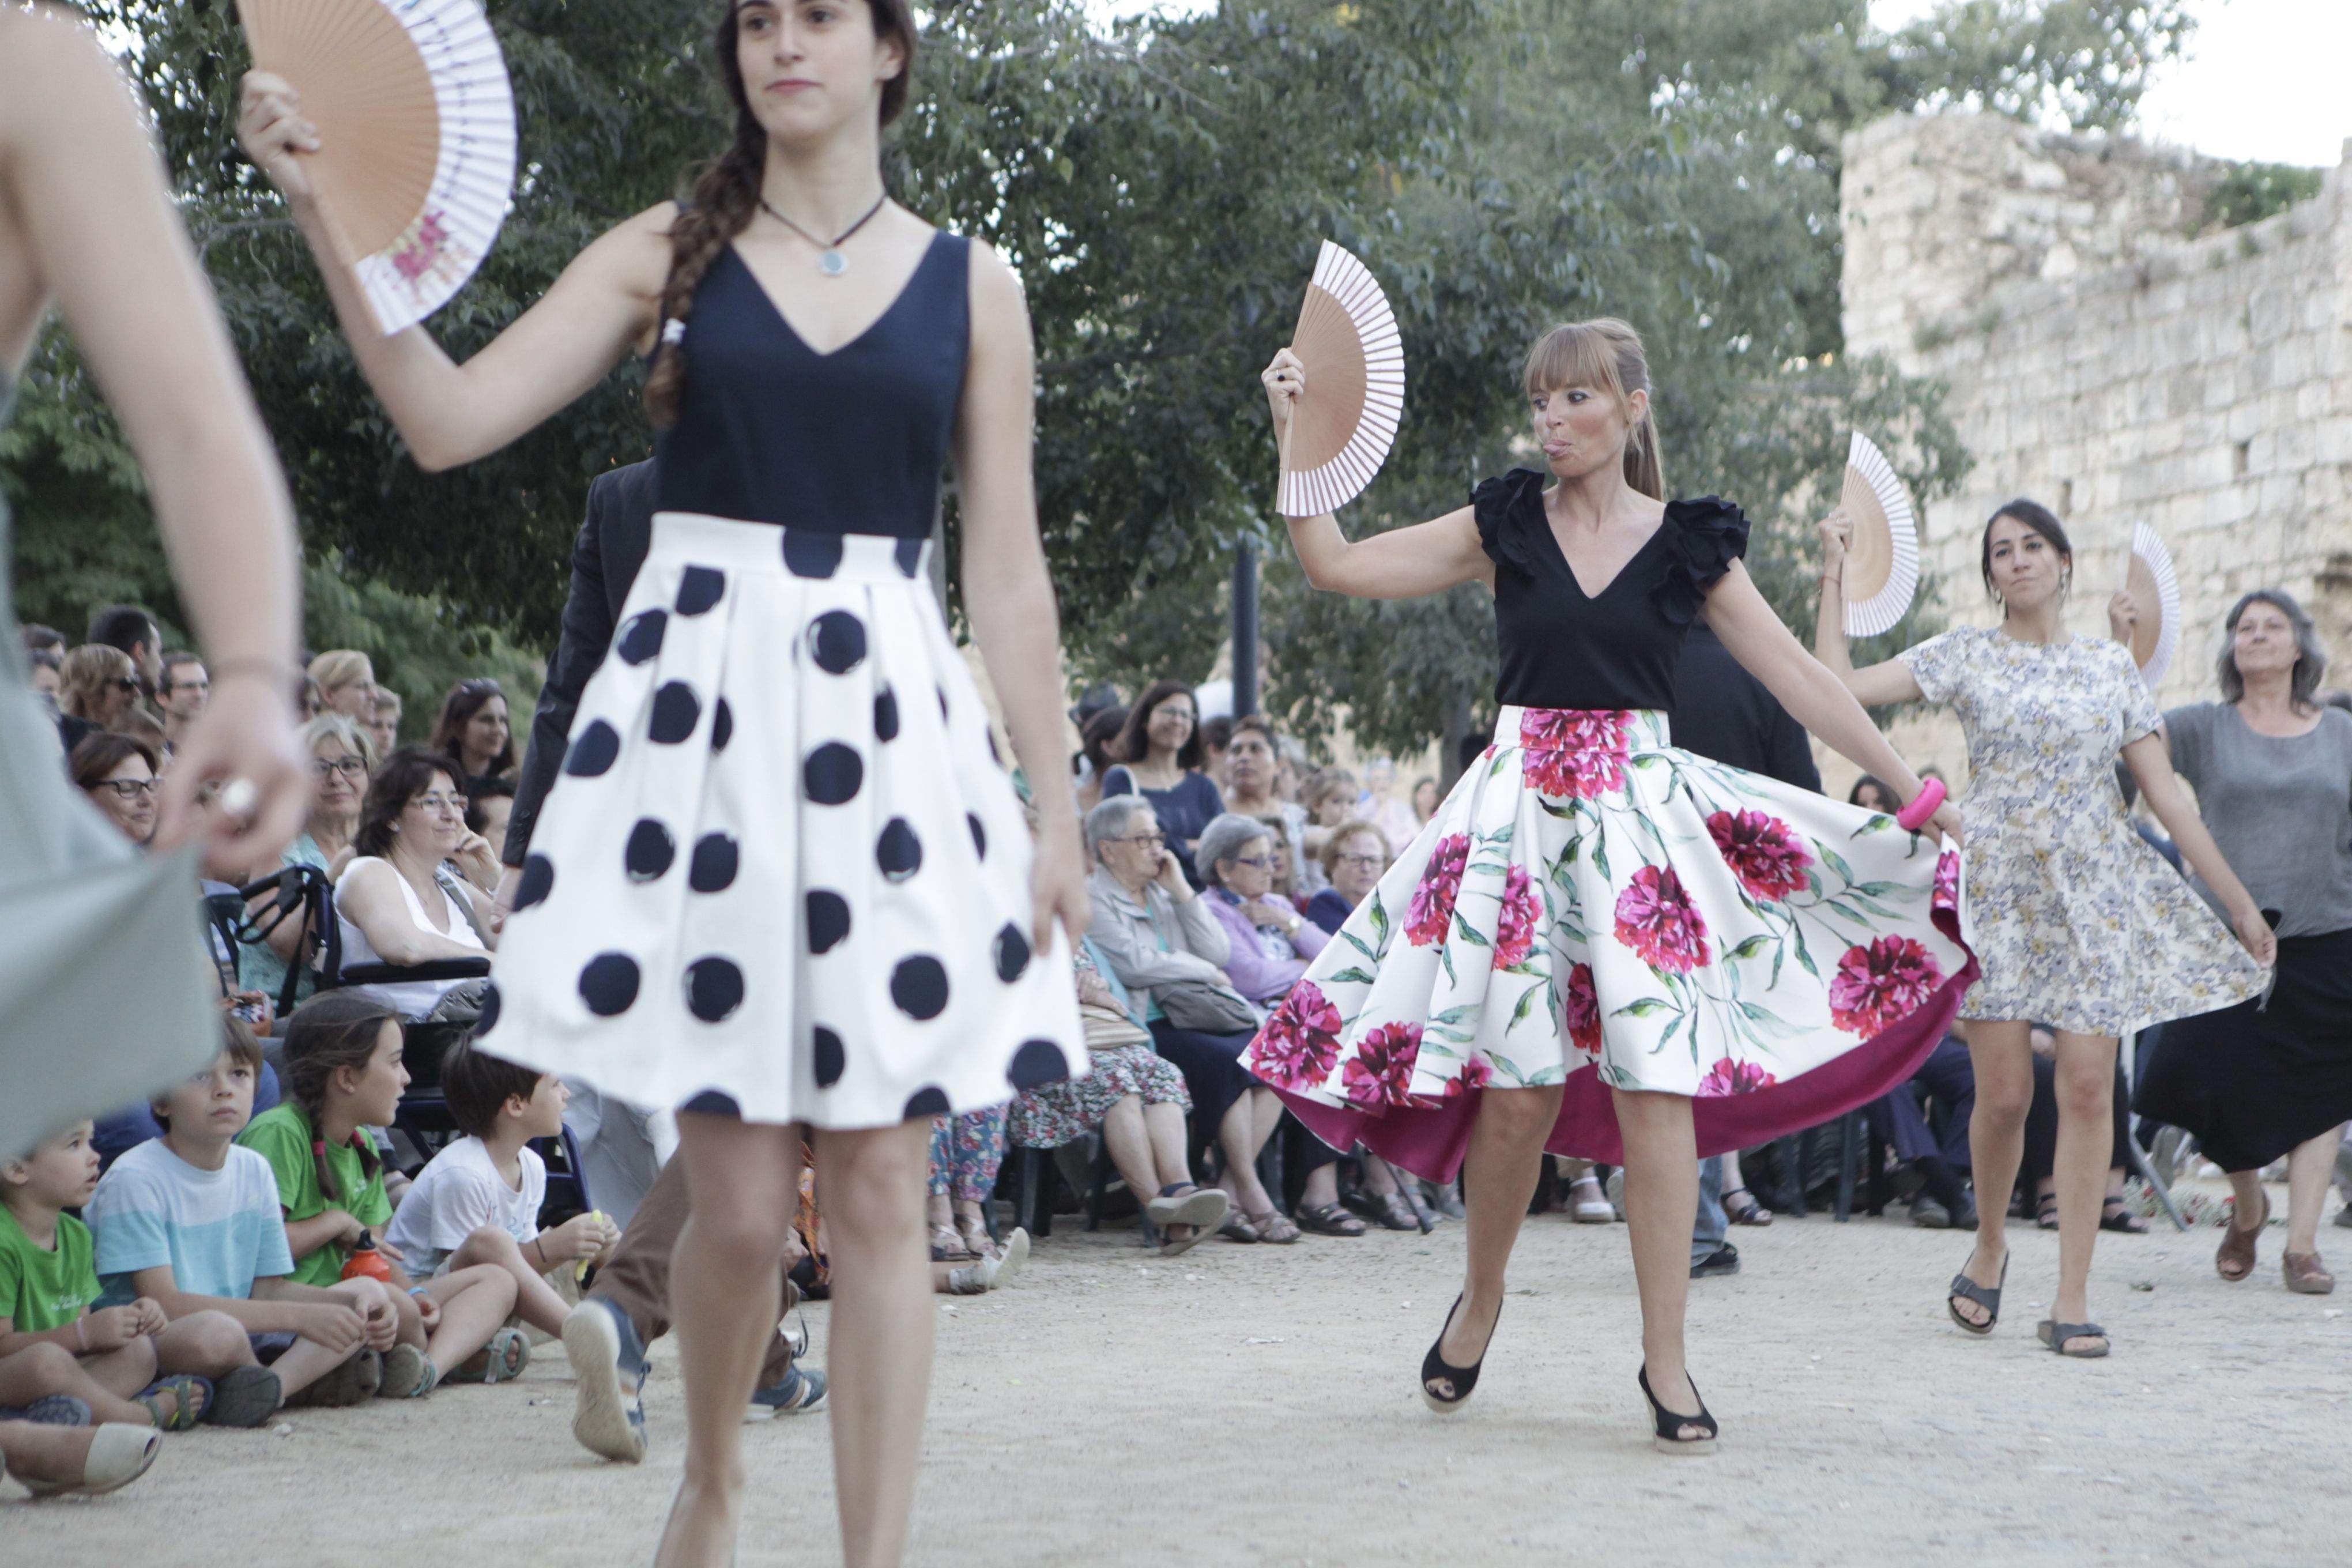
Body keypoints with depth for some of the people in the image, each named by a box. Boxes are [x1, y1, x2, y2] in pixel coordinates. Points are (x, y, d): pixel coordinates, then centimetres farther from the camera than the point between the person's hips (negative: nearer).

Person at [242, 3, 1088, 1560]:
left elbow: (1010, 574, 8)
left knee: (878, 1189, 0)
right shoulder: (667, 254, 8)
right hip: (702, 710, 0)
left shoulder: (969, 285, 9)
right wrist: (326, 213, -10)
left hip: (892, 725, 1)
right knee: (739, 1197, 0)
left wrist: (1058, 810, 4)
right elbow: (451, 418, -1)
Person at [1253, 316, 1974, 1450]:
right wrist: (1297, 435, -3)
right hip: (1521, 801, 0)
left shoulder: (1688, 544, 6)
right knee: (1520, 1085, -1)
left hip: (1641, 811, 0)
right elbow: (1335, 565, 5)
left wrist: (1910, 784, 4)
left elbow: (1796, 677, 6)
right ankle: (1481, 1300, 24)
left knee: (1656, 1081, -8)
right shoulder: (1506, 526, 7)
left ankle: (1664, 1359, 1)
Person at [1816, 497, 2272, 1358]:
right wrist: (1834, 576, -2)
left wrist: (2239, 901, 8)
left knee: (2088, 1088, -4)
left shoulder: (2112, 667, 10)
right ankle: (1989, 1246, 23)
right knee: (2003, 1090, -5)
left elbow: (2168, 797, 10)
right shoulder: (1967, 655, 5)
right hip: (1998, 887, -1)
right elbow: (1839, 687, -5)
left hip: (2096, 891, 2)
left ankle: (2072, 1298, 1)